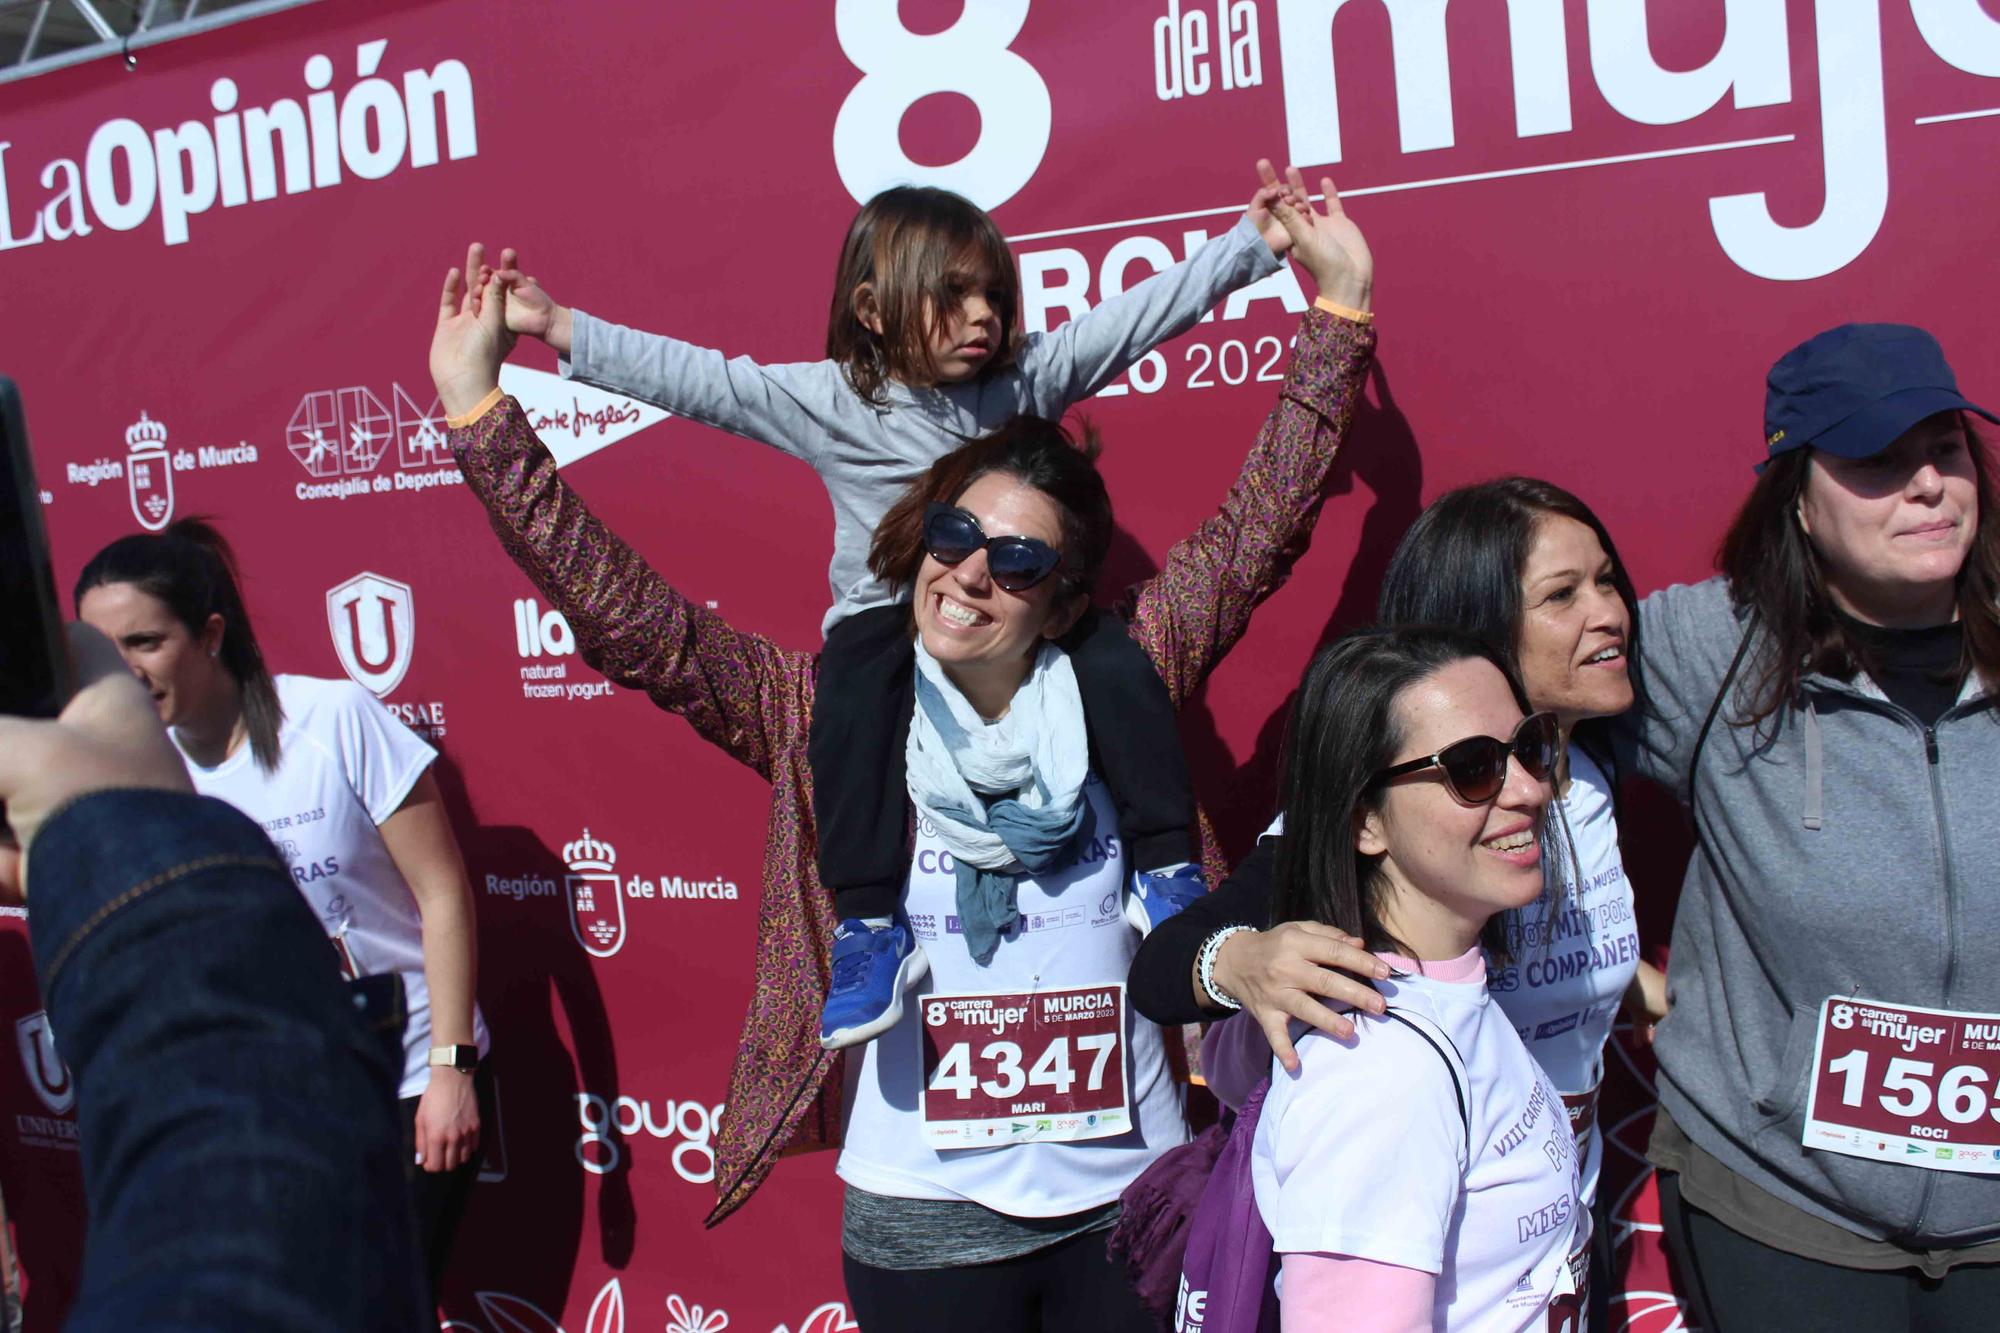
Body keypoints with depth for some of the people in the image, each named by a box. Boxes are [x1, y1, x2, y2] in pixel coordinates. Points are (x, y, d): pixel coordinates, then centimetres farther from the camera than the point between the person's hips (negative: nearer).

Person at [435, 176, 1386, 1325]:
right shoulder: (826, 713, -3)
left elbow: (1254, 536, 1)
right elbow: (624, 617, -8)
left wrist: (1340, 307, 0)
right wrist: (480, 409, -13)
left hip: (1129, 1198, 1)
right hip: (921, 1220, -1)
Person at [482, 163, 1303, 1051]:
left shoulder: (1029, 377, 1)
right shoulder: (827, 400, -5)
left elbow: (1142, 313, 0)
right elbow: (690, 377, -9)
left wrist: (1251, 243, -2)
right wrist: (559, 329, -15)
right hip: (887, 617, -2)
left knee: (1116, 664, -22)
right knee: (853, 704, -31)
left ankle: (1167, 876, -10)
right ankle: (870, 927, -24)